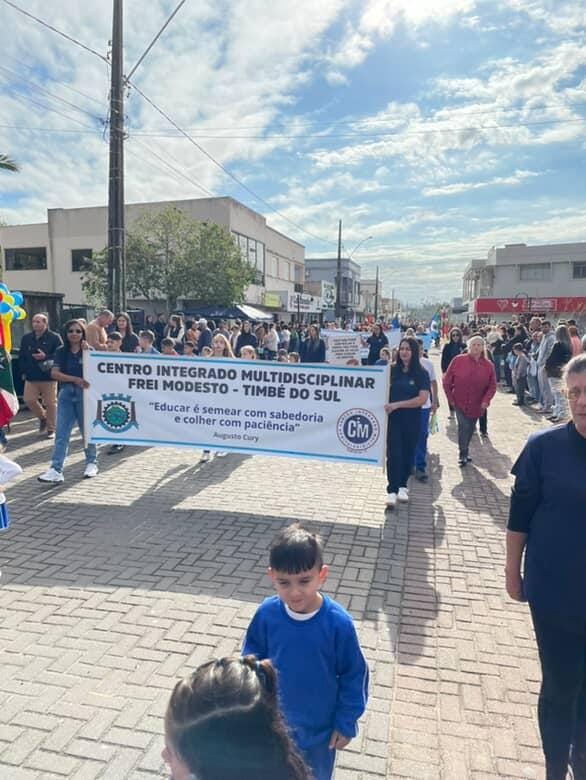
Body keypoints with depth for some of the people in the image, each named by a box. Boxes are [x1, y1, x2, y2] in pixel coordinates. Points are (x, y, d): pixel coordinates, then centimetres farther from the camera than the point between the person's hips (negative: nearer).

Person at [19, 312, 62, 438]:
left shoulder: (54, 337, -6)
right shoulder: (26, 338, 9)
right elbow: (21, 356, 15)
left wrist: (46, 357, -20)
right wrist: (23, 372, 8)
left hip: (48, 376, -4)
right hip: (31, 376, 5)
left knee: (50, 403, 1)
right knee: (29, 400, 1)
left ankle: (51, 429, 14)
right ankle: (43, 417, 28)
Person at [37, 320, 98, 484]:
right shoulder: (61, 352, 6)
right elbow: (54, 373, -5)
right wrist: (76, 379, -18)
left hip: (85, 393, -2)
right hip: (66, 394, 2)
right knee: (61, 433, -3)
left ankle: (91, 463, 23)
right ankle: (56, 469, -5)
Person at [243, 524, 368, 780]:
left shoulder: (338, 623, -29)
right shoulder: (266, 614, -23)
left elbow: (354, 676, -15)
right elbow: (252, 660, -5)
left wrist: (345, 723, -8)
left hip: (320, 726, -1)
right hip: (274, 720, 2)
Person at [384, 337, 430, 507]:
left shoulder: (421, 373, -4)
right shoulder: (392, 370, 0)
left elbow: (422, 399, -12)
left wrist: (397, 404, -18)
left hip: (412, 420, 0)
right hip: (393, 418, 0)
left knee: (408, 453, 11)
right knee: (394, 454, -6)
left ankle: (402, 486, 28)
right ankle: (392, 491, -3)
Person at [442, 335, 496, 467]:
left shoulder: (488, 365, -4)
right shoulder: (458, 360, -9)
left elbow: (492, 386, 2)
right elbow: (447, 381, -3)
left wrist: (486, 400, -10)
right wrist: (450, 398, -4)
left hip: (476, 405, 3)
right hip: (460, 402, -2)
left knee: (470, 429, 14)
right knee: (464, 426, -11)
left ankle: (464, 451, 36)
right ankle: (463, 454, 8)